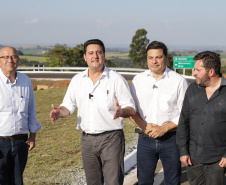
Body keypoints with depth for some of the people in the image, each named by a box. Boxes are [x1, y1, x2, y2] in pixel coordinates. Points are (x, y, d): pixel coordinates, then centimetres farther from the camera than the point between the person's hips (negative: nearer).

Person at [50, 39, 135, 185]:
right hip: (87, 139, 4)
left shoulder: (116, 79, -4)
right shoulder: (77, 80, 8)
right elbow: (68, 105, 11)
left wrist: (121, 111, -27)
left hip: (111, 138, -4)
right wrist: (60, 112, -12)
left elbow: (131, 109, -4)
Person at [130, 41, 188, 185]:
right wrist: (144, 126, -8)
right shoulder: (138, 80, 6)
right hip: (145, 139, 2)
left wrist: (164, 128, -14)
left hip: (170, 139, -2)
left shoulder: (179, 81, -3)